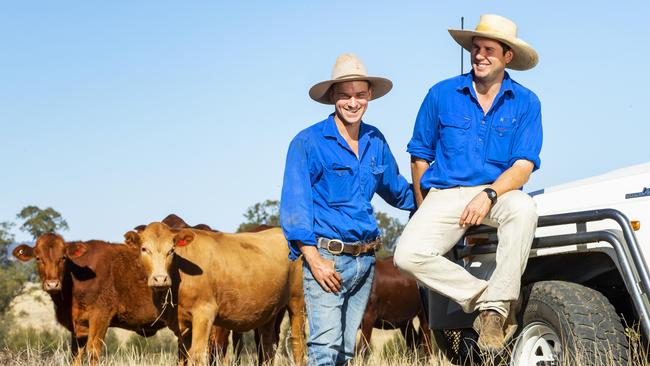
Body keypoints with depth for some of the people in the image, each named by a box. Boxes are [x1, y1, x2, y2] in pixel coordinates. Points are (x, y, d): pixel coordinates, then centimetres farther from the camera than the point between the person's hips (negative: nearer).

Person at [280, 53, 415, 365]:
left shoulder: (375, 141, 11)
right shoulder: (308, 142, -6)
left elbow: (397, 190, 27)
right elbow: (294, 205, -10)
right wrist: (313, 258, -16)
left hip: (366, 258, 6)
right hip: (326, 256, -6)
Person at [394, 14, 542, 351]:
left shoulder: (525, 102, 2)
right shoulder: (442, 95, 4)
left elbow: (524, 165, -6)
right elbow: (420, 156, 11)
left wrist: (489, 195, -23)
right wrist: (425, 214, 8)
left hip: (498, 192, -1)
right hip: (445, 194, 1)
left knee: (523, 209, -38)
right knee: (408, 256, -26)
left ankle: (495, 306, -28)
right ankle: (482, 296, -12)